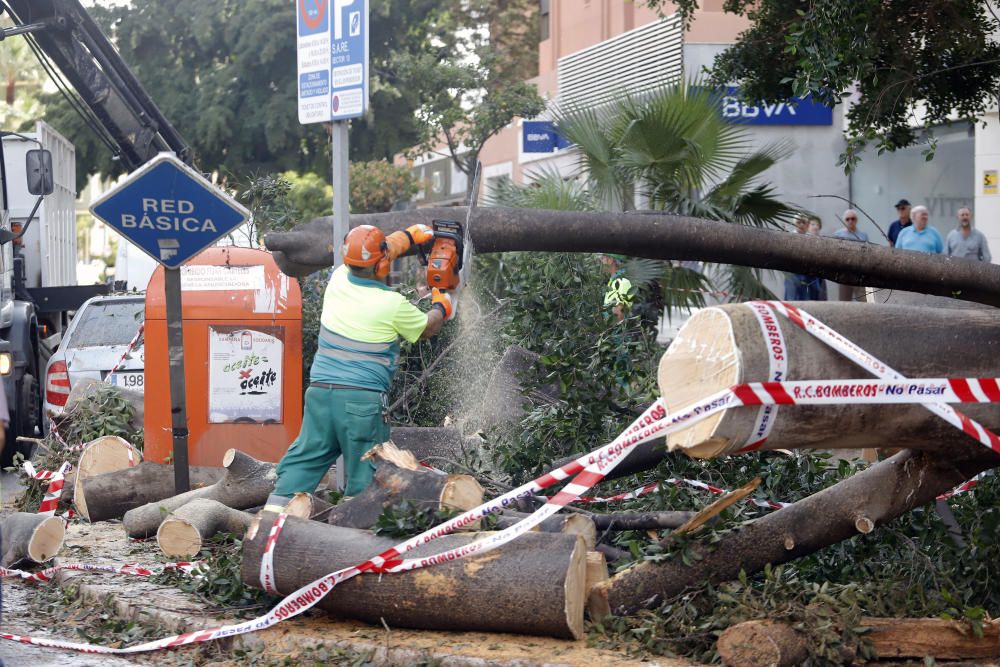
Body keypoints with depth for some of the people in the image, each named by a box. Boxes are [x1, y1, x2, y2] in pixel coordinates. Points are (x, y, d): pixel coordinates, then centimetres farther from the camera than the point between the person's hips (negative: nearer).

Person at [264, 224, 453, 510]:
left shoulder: (338, 280, 3)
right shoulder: (393, 305, -10)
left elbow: (370, 254, 24)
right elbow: (427, 328, 11)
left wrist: (409, 235, 38)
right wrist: (440, 307, 34)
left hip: (320, 391, 4)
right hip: (363, 400, -4)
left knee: (303, 460, 8)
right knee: (364, 475, 5)